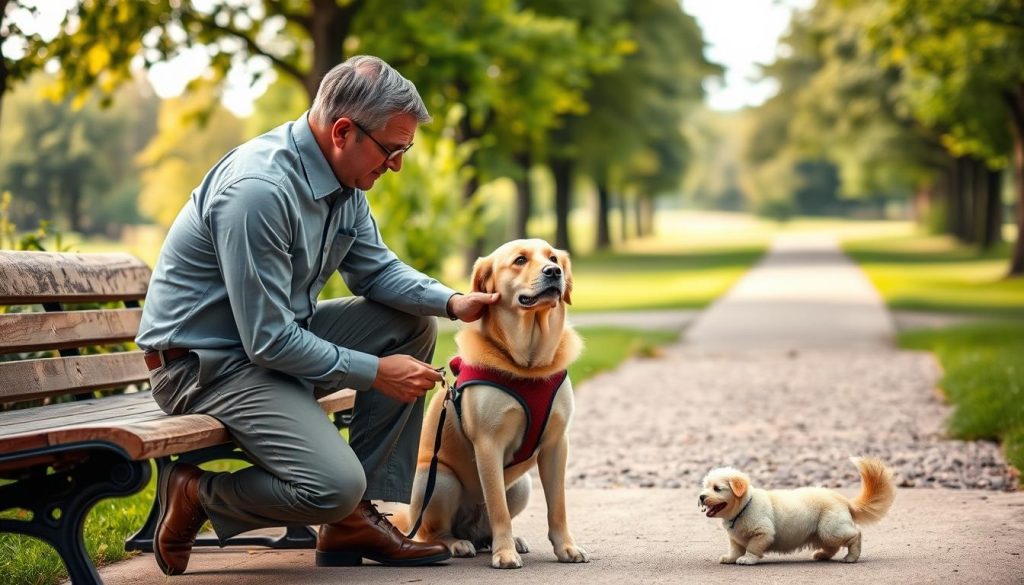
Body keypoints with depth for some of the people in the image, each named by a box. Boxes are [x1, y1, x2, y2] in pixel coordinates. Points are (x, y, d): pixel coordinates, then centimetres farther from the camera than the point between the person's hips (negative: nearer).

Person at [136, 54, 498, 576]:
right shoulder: (259, 189, -28)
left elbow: (374, 268, 14)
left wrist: (451, 302, -5)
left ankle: (355, 519, 4)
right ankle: (196, 495, 1)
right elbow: (268, 341, -26)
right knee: (334, 485, -27)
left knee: (413, 325, 4)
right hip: (206, 361, -10)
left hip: (277, 336, 10)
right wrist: (376, 372, -18)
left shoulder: (343, 179, 2)